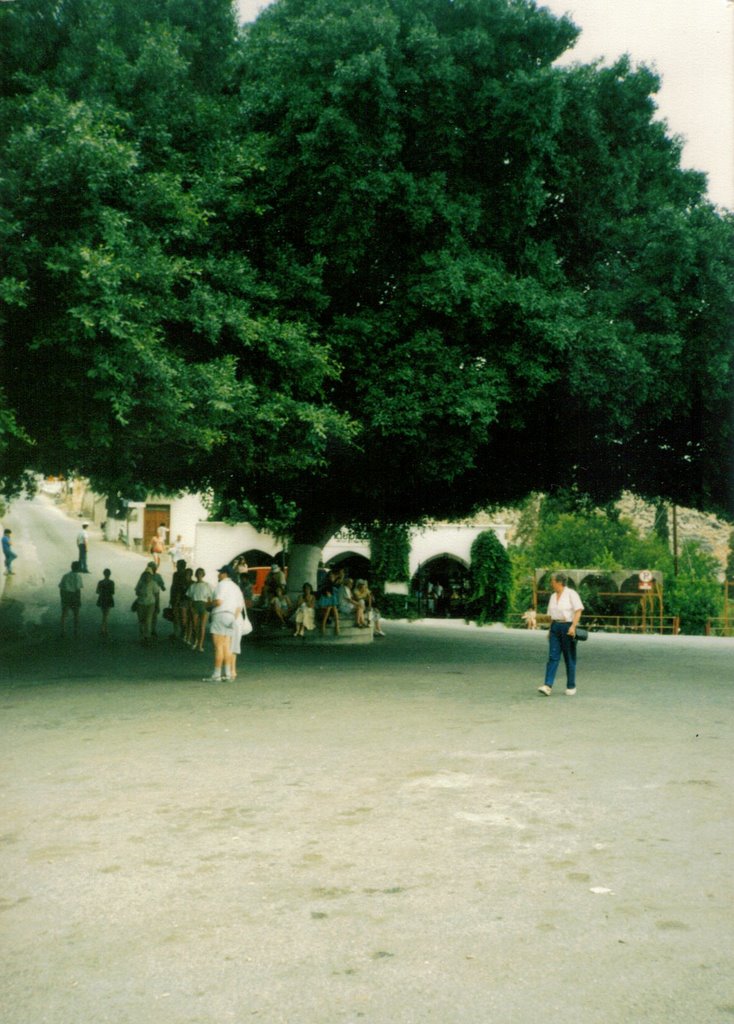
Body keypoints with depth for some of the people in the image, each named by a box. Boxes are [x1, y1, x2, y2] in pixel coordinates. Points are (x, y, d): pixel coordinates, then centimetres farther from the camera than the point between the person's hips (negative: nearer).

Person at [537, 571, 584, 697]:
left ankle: (571, 686, 14)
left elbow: (578, 611, -13)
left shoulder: (571, 594, -6)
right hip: (555, 627, 5)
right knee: (553, 657, -6)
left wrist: (573, 626, -23)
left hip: (568, 627, -5)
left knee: (569, 658, 3)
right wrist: (550, 630, 16)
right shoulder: (553, 596, 14)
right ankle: (548, 686, -14)